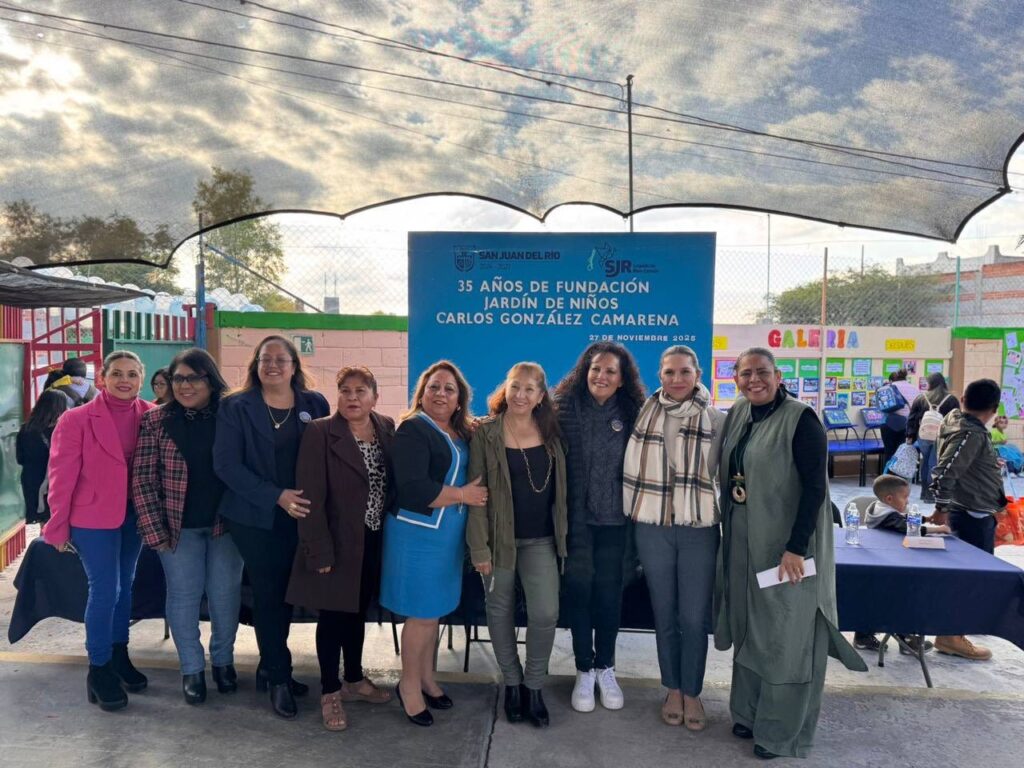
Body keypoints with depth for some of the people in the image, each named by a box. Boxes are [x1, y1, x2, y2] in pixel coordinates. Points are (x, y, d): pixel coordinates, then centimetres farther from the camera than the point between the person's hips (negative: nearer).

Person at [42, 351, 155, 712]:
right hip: (93, 518, -4)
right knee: (105, 590, -2)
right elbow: (62, 475, -8)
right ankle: (98, 670, 15)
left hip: (134, 516, 4)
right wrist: (58, 526, -6)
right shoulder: (76, 419, -12)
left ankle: (119, 656, 34)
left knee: (124, 586, 17)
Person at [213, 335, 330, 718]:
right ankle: (279, 678, 18)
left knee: (287, 593, 12)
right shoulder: (236, 407, -5)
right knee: (268, 595, 3)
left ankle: (270, 667, 31)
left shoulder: (315, 404, 3)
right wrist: (276, 496, -18)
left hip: (300, 516, 3)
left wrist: (313, 499, -8)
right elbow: (226, 464, -12)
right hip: (255, 517, -3)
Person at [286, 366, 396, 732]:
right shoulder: (320, 433, -13)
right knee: (333, 616, 7)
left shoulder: (387, 428, 2)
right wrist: (320, 551, -19)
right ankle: (330, 692, 23)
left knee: (357, 612, 20)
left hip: (374, 542, 5)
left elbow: (396, 481, 5)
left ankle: (355, 680, 37)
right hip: (337, 544, -5)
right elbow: (311, 497, -16)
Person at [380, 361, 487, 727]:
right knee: (423, 613, 2)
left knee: (434, 610, 18)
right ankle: (409, 683, 22)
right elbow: (412, 488, -25)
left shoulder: (462, 432, 8)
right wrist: (463, 495, -17)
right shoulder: (413, 430, -15)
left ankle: (426, 676, 34)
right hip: (419, 533, -7)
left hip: (447, 533, 7)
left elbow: (471, 475, 16)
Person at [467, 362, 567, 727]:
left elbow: (559, 487, 10)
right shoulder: (486, 433, -6)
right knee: (500, 612, 10)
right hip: (499, 538, -1)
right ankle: (512, 683, 31)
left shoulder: (551, 432, 3)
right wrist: (479, 546, -11)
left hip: (540, 540, 2)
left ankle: (534, 686, 16)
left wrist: (562, 534, 5)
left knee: (545, 614, -7)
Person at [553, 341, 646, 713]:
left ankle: (605, 668, 28)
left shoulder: (630, 413, 1)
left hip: (613, 519, 1)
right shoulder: (566, 407, -3)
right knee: (578, 591, 6)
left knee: (609, 594, 8)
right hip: (575, 518, -1)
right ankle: (584, 671, 24)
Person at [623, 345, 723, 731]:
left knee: (695, 617, 4)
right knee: (664, 615, 12)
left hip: (699, 529, -1)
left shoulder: (716, 420, -2)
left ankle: (692, 694, 24)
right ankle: (673, 691, 29)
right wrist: (633, 516, 4)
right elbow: (633, 467, 6)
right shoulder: (643, 415, 1)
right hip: (653, 529, 1)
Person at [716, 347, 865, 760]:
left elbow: (815, 487, -19)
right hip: (742, 542, 7)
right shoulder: (736, 414, 5)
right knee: (748, 628, 17)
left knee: (784, 636, 6)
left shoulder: (800, 419, -15)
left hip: (785, 545, -7)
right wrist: (728, 532, 12)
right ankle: (749, 712, 34)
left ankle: (781, 732, 21)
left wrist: (795, 547, -23)